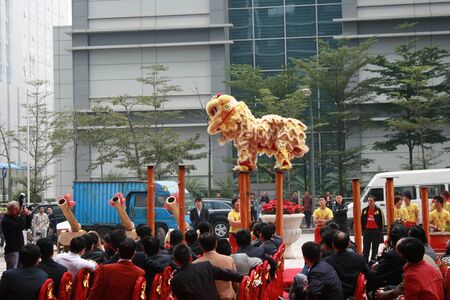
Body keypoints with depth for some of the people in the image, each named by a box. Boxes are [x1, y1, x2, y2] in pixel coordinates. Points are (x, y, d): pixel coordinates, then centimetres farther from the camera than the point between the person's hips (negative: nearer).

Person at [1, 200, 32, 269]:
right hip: (12, 251, -9)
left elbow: (27, 226, 14)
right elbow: (20, 227, -28)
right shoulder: (6, 220, -17)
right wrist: (22, 215, -18)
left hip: (19, 249, 9)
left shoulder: (15, 218, 12)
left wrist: (28, 215, 0)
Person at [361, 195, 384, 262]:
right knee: (366, 248, 4)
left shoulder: (378, 210, -1)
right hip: (367, 231, 2)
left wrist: (380, 231, -2)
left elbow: (381, 221, 1)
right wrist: (363, 230, 5)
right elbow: (362, 221, 11)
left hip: (376, 231, -2)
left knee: (375, 248, 4)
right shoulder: (364, 210, 6)